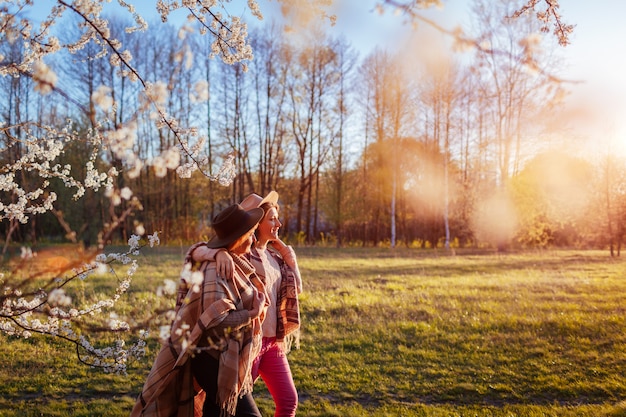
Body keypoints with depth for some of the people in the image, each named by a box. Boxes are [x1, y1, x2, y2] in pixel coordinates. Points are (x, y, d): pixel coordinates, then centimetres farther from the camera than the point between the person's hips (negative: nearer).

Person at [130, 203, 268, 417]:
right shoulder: (216, 269, -21)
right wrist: (253, 313, -16)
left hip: (223, 356, 9)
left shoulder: (234, 263, 7)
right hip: (215, 358, -9)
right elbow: (217, 320, -26)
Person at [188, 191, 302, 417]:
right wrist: (220, 253, -43)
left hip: (273, 340, 7)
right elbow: (195, 251, -22)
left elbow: (296, 288, 14)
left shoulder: (273, 255, 10)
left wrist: (288, 254, 6)